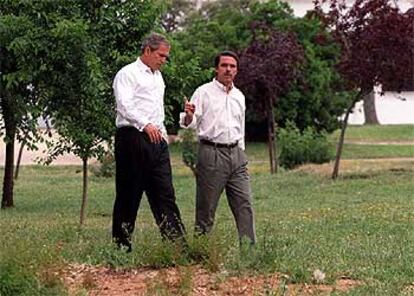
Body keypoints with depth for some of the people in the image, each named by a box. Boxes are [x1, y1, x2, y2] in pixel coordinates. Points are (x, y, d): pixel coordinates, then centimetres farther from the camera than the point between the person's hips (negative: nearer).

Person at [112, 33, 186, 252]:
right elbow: (124, 104, -19)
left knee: (165, 194, 2)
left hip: (156, 140, 7)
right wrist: (145, 125, -32)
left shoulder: (158, 77, 23)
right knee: (129, 194, -2)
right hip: (133, 138, -7)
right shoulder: (128, 74, -4)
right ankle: (121, 245, 5)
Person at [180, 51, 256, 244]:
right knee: (206, 206, -2)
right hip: (211, 153, -5)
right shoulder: (203, 92, -1)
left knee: (244, 204, 1)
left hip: (235, 153, 5)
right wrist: (188, 115, -28)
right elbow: (191, 124, -6)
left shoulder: (239, 96, 17)